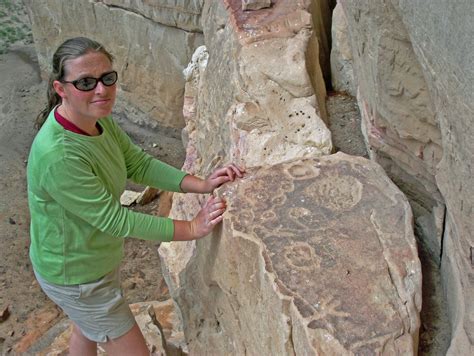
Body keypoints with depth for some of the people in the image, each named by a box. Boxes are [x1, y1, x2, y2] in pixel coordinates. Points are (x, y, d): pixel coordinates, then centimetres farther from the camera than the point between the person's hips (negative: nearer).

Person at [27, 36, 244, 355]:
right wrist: (192, 229, -26)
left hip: (96, 255, 8)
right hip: (76, 278, -8)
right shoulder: (58, 156, -37)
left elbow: (138, 164, -3)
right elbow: (113, 219, -31)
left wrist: (201, 185, -14)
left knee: (88, 330, 33)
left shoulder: (96, 118, -11)